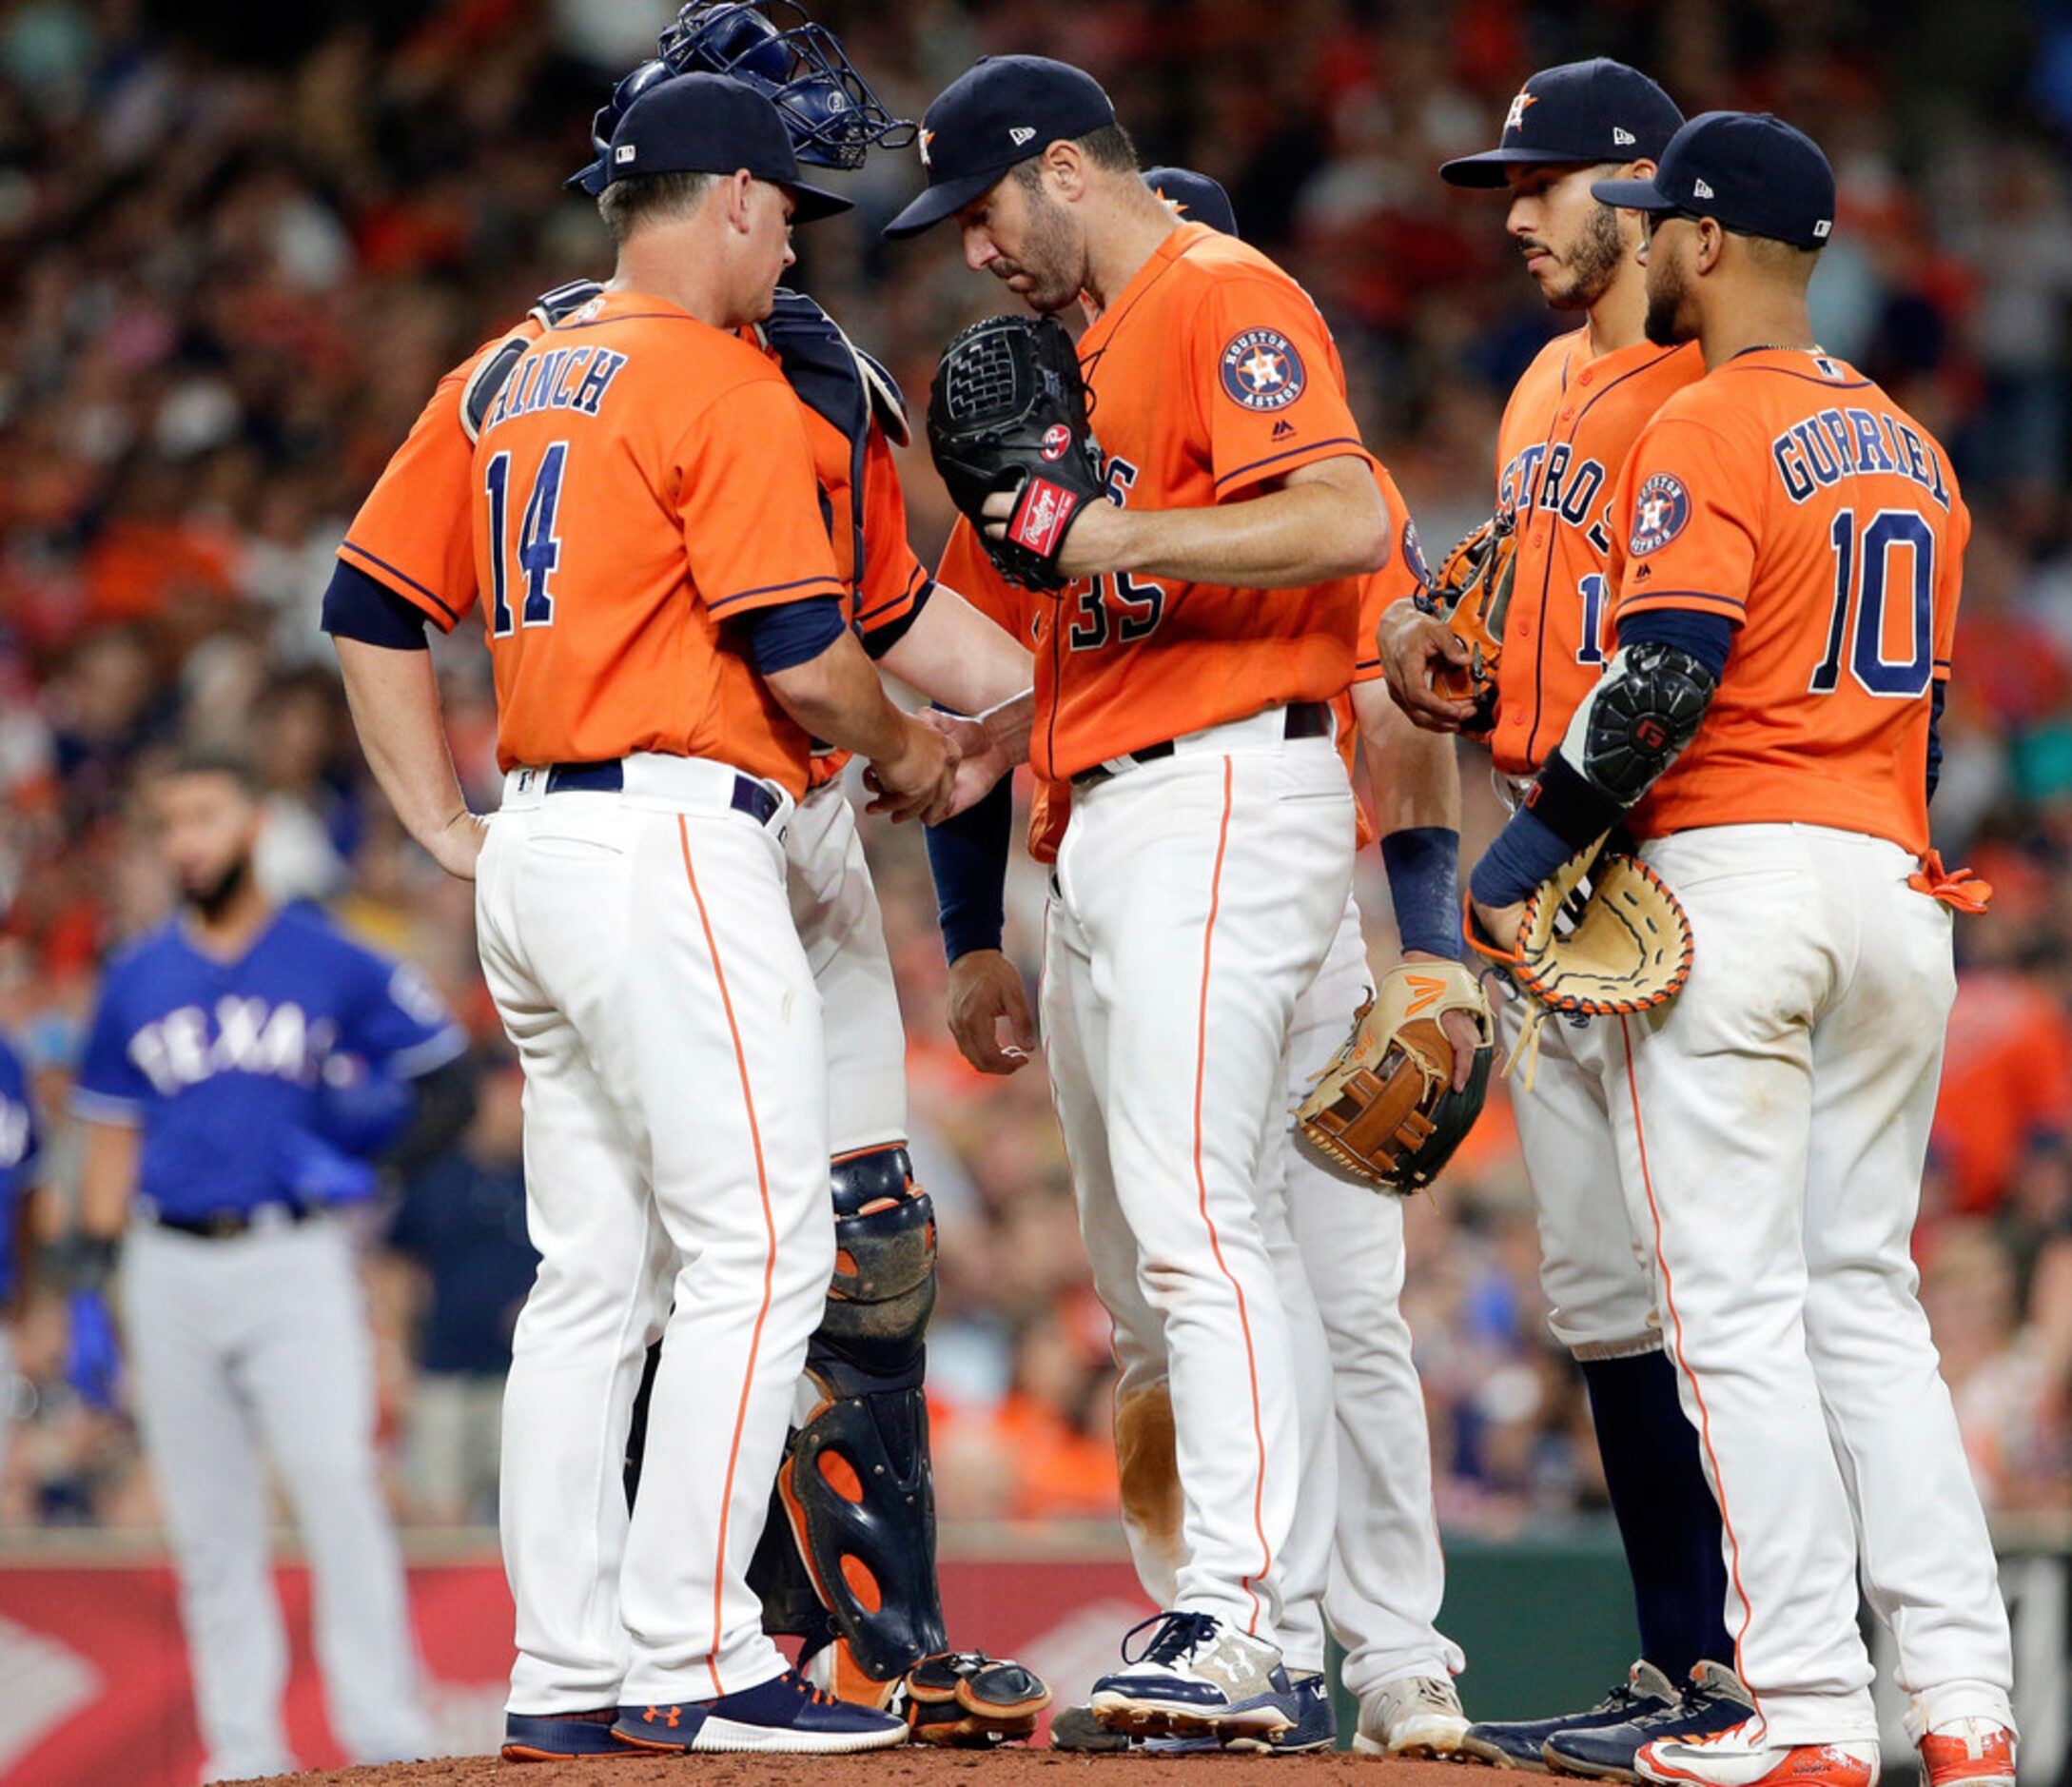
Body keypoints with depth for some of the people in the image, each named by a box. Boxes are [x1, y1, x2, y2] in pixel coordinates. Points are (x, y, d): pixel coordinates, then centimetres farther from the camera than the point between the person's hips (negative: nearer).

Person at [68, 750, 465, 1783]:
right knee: (208, 1524, 4)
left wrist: (372, 1165, -8)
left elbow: (447, 1072, 8)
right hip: (170, 1267, 3)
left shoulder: (334, 966, 3)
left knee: (336, 1484, -16)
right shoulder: (135, 982, 11)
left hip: (295, 1262, -3)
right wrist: (88, 1290, 8)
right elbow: (110, 1142, 15)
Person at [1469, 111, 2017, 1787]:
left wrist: (1530, 848, -12)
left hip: (1732, 880, -8)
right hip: (1894, 887, 8)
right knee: (1868, 1298, 11)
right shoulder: (1911, 448, 16)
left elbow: (1665, 679, -18)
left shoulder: (1705, 433, -9)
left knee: (1736, 1304, -5)